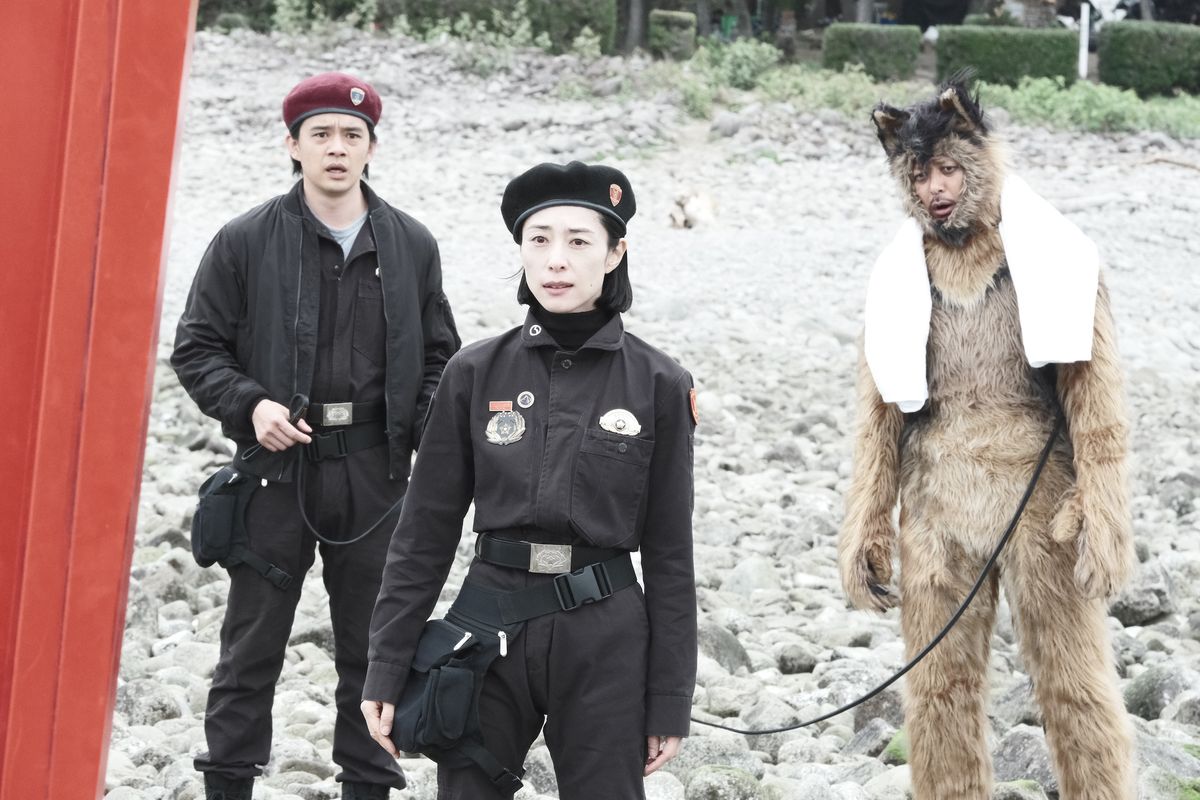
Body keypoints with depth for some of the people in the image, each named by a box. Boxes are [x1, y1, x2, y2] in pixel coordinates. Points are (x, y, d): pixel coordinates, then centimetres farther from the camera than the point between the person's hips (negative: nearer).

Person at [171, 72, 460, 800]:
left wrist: (431, 433, -5)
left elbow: (439, 355, 12)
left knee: (372, 645, 10)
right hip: (278, 467, -2)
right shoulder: (247, 242, -3)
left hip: (375, 472, 2)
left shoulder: (412, 246, 4)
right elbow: (197, 348, 2)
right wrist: (249, 405, -15)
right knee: (253, 645, 6)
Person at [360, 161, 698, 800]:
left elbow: (669, 551, 1)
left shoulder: (658, 385, -2)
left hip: (605, 634, -1)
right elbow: (425, 530, 4)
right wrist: (386, 669, 1)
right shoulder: (476, 374, 1)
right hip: (490, 626, 1)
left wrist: (670, 700, 0)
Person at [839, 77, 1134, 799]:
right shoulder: (899, 276, 9)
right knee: (939, 691, 6)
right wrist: (868, 522, 7)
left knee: (1076, 685, 0)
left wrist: (1104, 511, -10)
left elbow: (1095, 390, -3)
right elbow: (881, 407, 11)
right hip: (936, 503, 3)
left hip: (1039, 495, -3)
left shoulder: (1055, 257, -1)